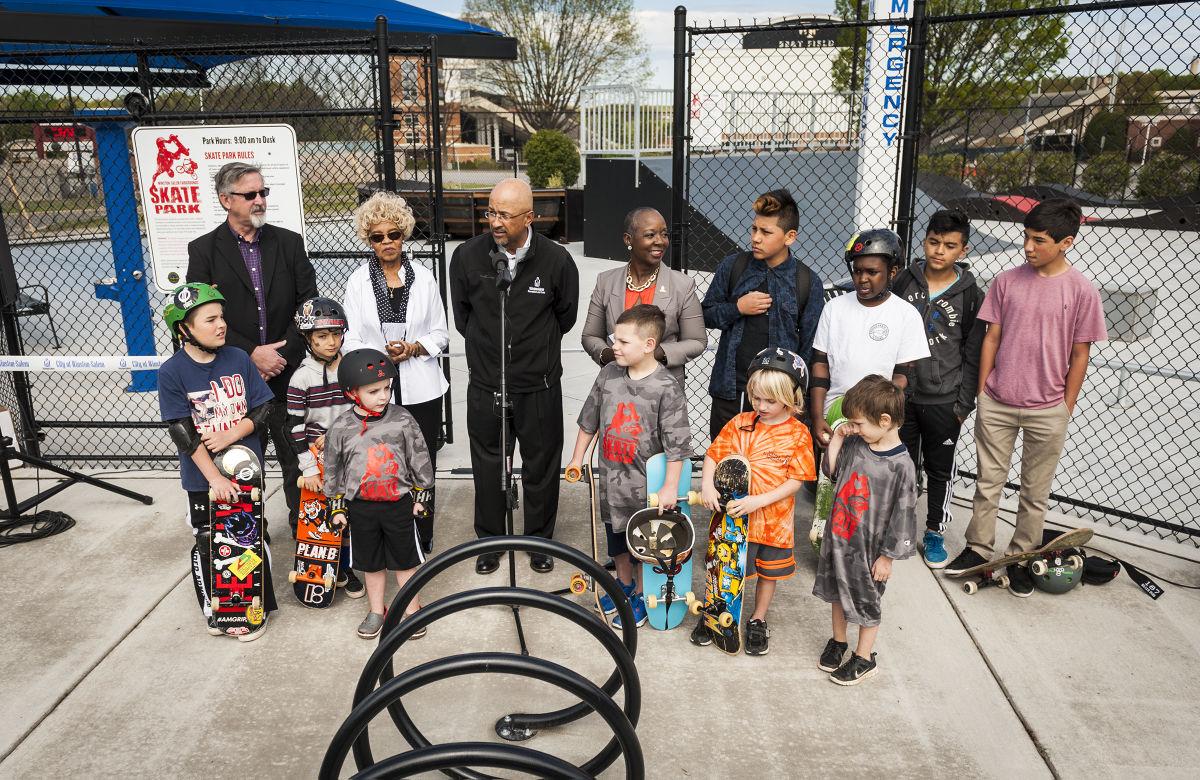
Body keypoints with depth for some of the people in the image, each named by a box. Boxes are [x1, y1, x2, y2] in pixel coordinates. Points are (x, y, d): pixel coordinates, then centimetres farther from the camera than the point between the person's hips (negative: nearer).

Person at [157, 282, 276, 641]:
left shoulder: (239, 359, -4)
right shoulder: (171, 372, -12)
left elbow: (263, 409, -1)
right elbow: (182, 432, -14)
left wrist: (229, 436, -16)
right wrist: (215, 478, -17)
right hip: (203, 477, -2)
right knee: (207, 543, 11)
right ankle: (213, 609, 31)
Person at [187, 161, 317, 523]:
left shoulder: (289, 242, 5)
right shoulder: (203, 250, 0)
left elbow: (308, 304, 1)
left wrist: (283, 354, -8)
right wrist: (252, 353, -13)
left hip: (288, 373, 1)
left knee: (298, 459, 8)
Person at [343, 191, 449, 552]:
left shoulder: (424, 277, 5)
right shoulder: (358, 282, 3)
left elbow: (441, 334, 7)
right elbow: (351, 340, 1)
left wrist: (414, 348, -11)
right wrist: (381, 355, -17)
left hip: (421, 388, 1)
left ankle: (422, 539, 20)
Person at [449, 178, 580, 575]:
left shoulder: (556, 260, -12)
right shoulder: (468, 255, -9)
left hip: (539, 386, -1)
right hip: (485, 386, 1)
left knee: (541, 467, 13)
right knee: (487, 468, 14)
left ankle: (540, 541, 33)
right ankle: (490, 542, 33)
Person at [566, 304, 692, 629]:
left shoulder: (666, 387, -19)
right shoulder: (609, 374, -4)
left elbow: (676, 443, -18)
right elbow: (589, 419, 9)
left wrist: (670, 487, -19)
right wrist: (577, 458, 13)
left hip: (646, 483, -5)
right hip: (611, 476, 5)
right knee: (615, 533, 22)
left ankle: (641, 595, 32)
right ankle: (624, 582, 45)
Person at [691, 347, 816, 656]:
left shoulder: (798, 434, -10)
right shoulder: (740, 423, -4)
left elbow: (796, 480, -12)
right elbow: (713, 454, 2)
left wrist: (758, 501, -22)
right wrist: (707, 484, -16)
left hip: (774, 518, 0)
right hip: (732, 513, 1)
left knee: (769, 572, 16)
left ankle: (758, 620, 37)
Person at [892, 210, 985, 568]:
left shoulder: (970, 295, -5)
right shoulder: (904, 281, -1)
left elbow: (972, 355, -2)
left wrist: (964, 404, -5)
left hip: (943, 401, -1)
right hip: (900, 395, 2)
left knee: (940, 469, 11)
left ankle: (935, 533, 27)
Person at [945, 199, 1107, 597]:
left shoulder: (1082, 291, -8)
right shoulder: (1007, 281, -2)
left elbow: (1079, 354, -3)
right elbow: (992, 338, 4)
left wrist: (1065, 409, -2)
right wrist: (981, 392, 4)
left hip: (1047, 411, -2)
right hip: (996, 404, 2)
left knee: (1035, 492, 11)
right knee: (988, 481, 13)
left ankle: (1021, 559, 27)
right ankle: (978, 548, 27)